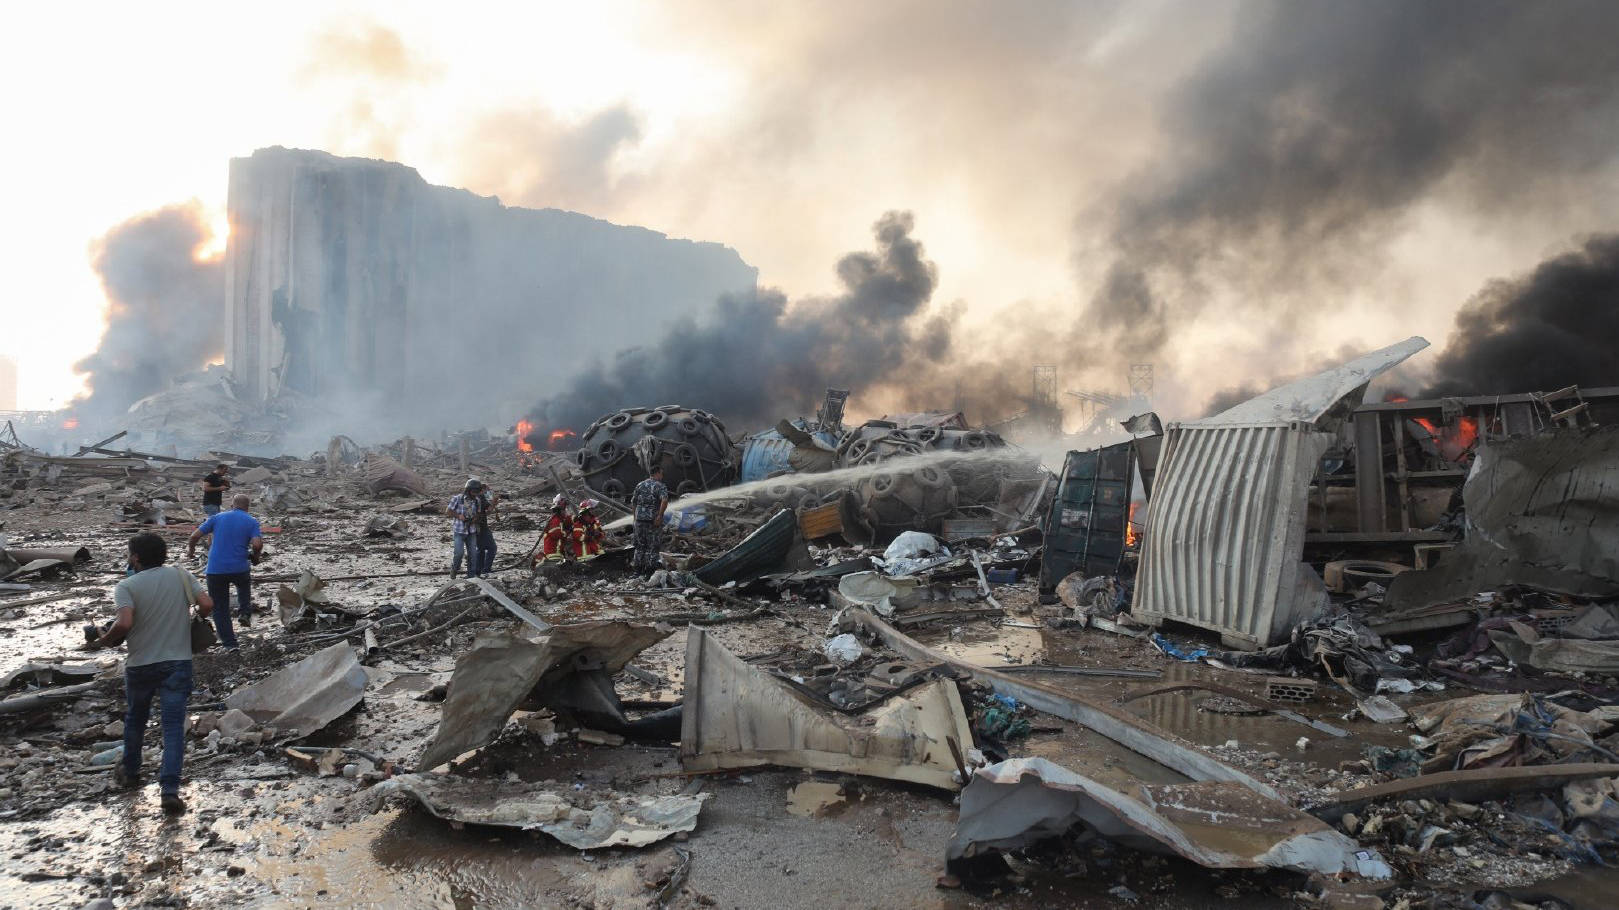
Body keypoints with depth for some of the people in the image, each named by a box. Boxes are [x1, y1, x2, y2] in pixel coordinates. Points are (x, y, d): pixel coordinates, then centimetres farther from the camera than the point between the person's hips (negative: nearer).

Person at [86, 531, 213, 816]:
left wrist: (102, 641, -5)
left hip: (140, 665, -1)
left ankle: (130, 772, 43)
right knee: (173, 725, 0)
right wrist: (193, 618, 12)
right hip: (177, 662, 1)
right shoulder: (182, 576, -1)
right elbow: (207, 605, -9)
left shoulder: (127, 586, -9)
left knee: (135, 720, 23)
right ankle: (170, 790, -9)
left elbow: (124, 623, -23)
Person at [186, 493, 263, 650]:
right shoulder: (252, 522, 2)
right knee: (244, 585, 35)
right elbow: (257, 544, -13)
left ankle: (230, 643, 8)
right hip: (240, 569, 0)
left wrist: (190, 549, 25)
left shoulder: (218, 517, 8)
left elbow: (195, 535, 5)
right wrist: (255, 556, 8)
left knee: (220, 608, 11)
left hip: (215, 570, 0)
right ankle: (245, 612, 13)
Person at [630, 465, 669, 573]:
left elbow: (633, 502, 12)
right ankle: (650, 565, 8)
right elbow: (665, 501, -25)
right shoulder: (660, 486, -6)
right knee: (652, 544, 7)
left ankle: (638, 565, 17)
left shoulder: (640, 485, 10)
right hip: (652, 520, -4)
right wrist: (659, 516, -22)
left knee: (640, 544, 15)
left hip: (639, 518, 4)